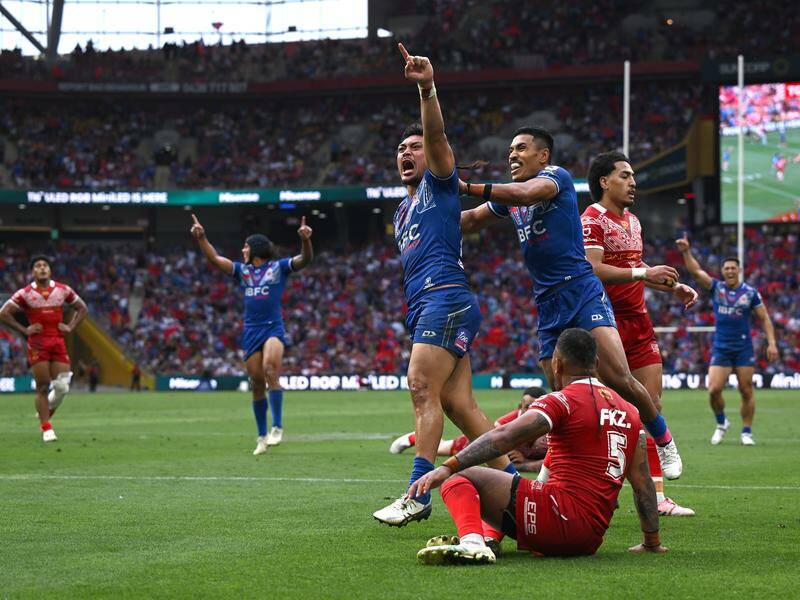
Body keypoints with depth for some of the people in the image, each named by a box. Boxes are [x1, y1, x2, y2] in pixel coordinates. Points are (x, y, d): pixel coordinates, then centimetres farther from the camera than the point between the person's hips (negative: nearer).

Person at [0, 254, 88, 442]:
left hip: (59, 343, 3)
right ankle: (46, 428, 2)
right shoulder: (24, 294, -1)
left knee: (62, 387, -5)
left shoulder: (63, 290, 8)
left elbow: (82, 309, 19)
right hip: (37, 345, -3)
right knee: (43, 387, -4)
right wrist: (24, 330, -5)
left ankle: (47, 410, 25)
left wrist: (70, 327, 6)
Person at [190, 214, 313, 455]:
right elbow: (214, 259, 11)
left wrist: (305, 240, -27)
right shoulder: (242, 270, 16)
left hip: (273, 328, -4)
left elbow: (305, 259, -9)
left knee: (270, 371, -26)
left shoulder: (279, 267, 5)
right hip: (251, 331, 4)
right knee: (257, 384, 5)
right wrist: (201, 238, -2)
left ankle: (277, 427, -22)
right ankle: (262, 437, 12)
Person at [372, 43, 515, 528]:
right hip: (424, 305, 9)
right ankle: (514, 481, 5)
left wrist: (427, 88, -31)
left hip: (446, 297, -9)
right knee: (459, 404, 2)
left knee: (423, 390, -18)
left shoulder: (439, 181, 5)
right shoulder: (404, 209, 29)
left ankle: (417, 496, -25)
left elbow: (437, 134, -14)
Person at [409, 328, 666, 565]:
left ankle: (471, 541, -33)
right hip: (591, 540, 8)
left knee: (458, 477, -7)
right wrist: (652, 541, 25)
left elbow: (503, 438, -17)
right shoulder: (629, 411, 17)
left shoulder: (562, 401, -4)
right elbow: (643, 482, 18)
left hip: (560, 519, -8)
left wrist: (448, 467, -20)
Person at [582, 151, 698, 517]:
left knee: (652, 405, 3)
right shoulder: (592, 220, -10)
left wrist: (673, 288, 20)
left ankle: (656, 496, 5)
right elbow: (592, 269, -23)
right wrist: (643, 273, -27)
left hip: (638, 324, 8)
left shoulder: (632, 221, 18)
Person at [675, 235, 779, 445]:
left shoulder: (750, 292, 0)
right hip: (720, 348, 1)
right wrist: (686, 252, -22)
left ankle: (746, 432, 12)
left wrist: (771, 343, -6)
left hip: (744, 349, -1)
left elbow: (764, 318, 3)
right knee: (714, 390, -10)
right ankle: (721, 423, 15)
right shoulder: (716, 287, 3)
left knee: (746, 392, -1)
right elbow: (695, 271, -8)